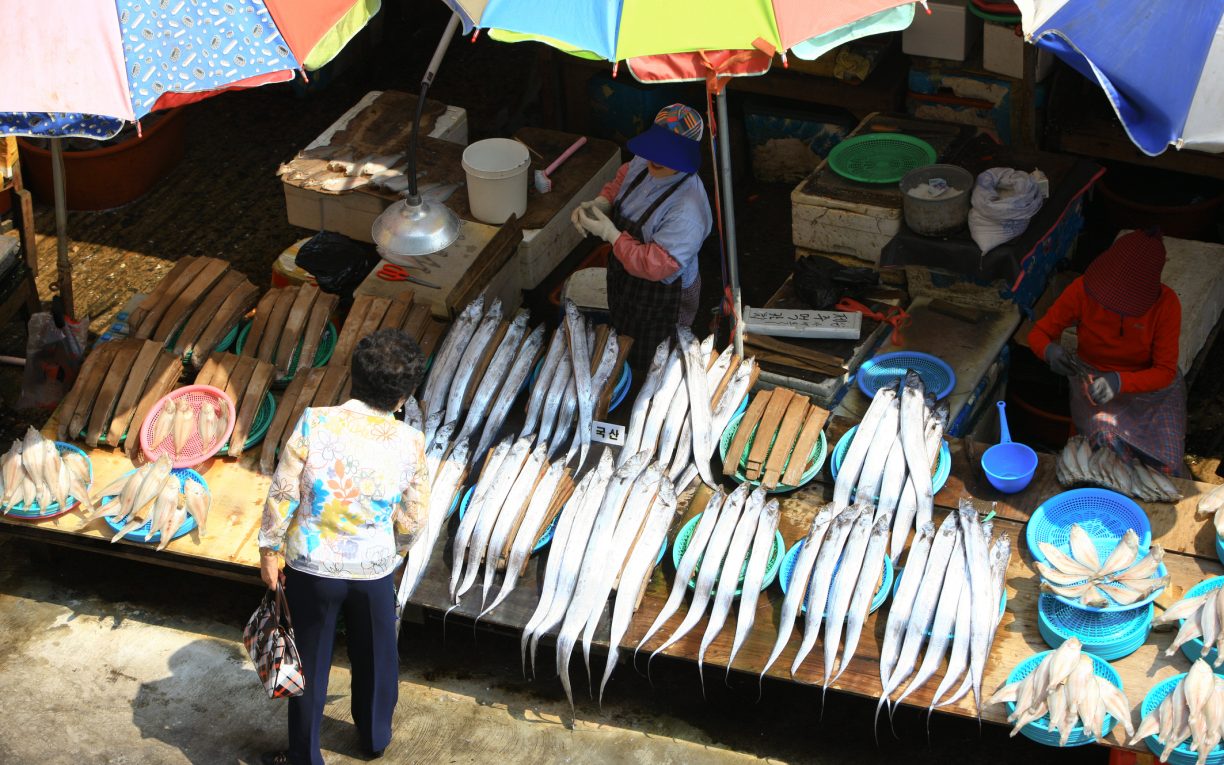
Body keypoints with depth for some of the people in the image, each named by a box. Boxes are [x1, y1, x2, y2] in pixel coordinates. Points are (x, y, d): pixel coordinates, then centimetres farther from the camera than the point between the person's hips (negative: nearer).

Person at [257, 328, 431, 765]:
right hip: (373, 571, 1)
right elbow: (413, 518, -4)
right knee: (375, 658, 25)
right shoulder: (410, 443, -14)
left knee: (310, 663, 17)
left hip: (311, 568, -1)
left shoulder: (315, 423, -18)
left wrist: (269, 549, 0)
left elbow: (282, 493, -14)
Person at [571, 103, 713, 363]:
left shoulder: (687, 210, -38)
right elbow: (622, 180, 11)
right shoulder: (643, 163, -14)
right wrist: (598, 204, -10)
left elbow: (655, 265, -38)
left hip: (661, 300, -8)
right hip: (625, 284, 8)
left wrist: (610, 234, -33)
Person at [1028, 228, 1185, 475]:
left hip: (1150, 381, 0)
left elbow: (1165, 371, -17)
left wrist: (1120, 382, -37)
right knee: (1107, 438, -30)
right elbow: (1039, 333, -8)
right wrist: (1050, 350, -34)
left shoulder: (1166, 304, -19)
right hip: (1093, 376, 0)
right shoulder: (1083, 290, -18)